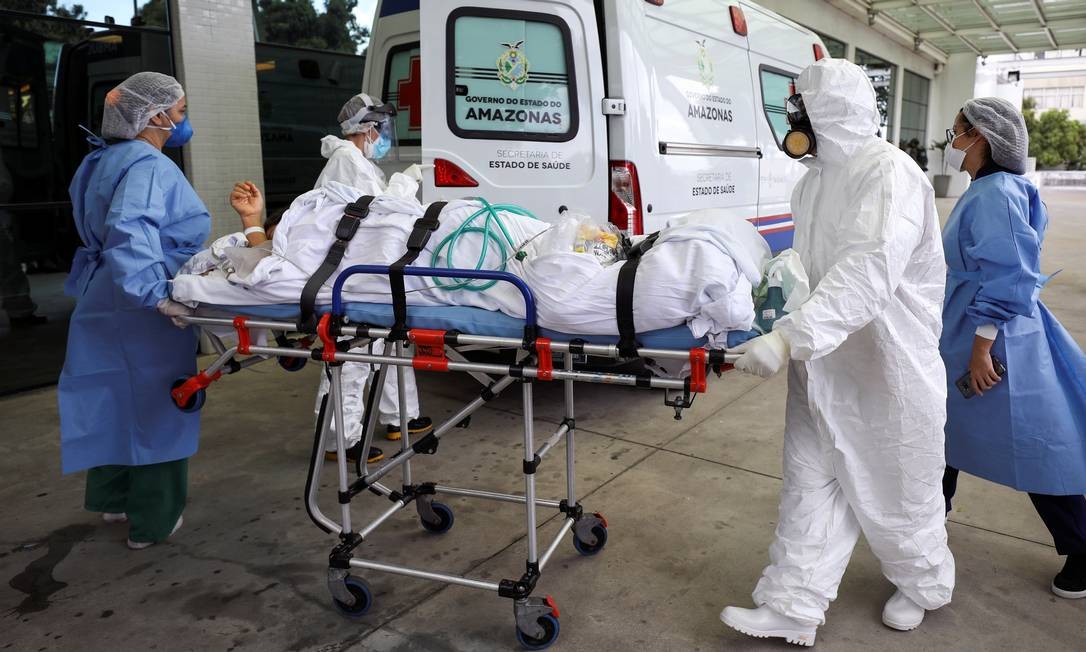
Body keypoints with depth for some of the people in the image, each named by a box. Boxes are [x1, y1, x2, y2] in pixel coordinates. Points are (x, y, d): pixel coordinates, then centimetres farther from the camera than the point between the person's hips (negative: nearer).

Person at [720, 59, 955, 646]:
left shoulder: (889, 173, -21)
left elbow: (869, 273, -36)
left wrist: (789, 337, -43)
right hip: (823, 363, 8)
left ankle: (924, 585, 42)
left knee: (895, 491, 14)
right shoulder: (815, 178, 8)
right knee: (811, 488, 10)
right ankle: (792, 609, 20)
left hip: (886, 370, -7)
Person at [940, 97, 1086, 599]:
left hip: (995, 342, -10)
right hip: (960, 336, 10)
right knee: (944, 426, 20)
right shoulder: (984, 192, 9)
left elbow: (1006, 279, -25)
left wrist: (982, 350, -24)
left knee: (1034, 447, 2)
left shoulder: (996, 194, -20)